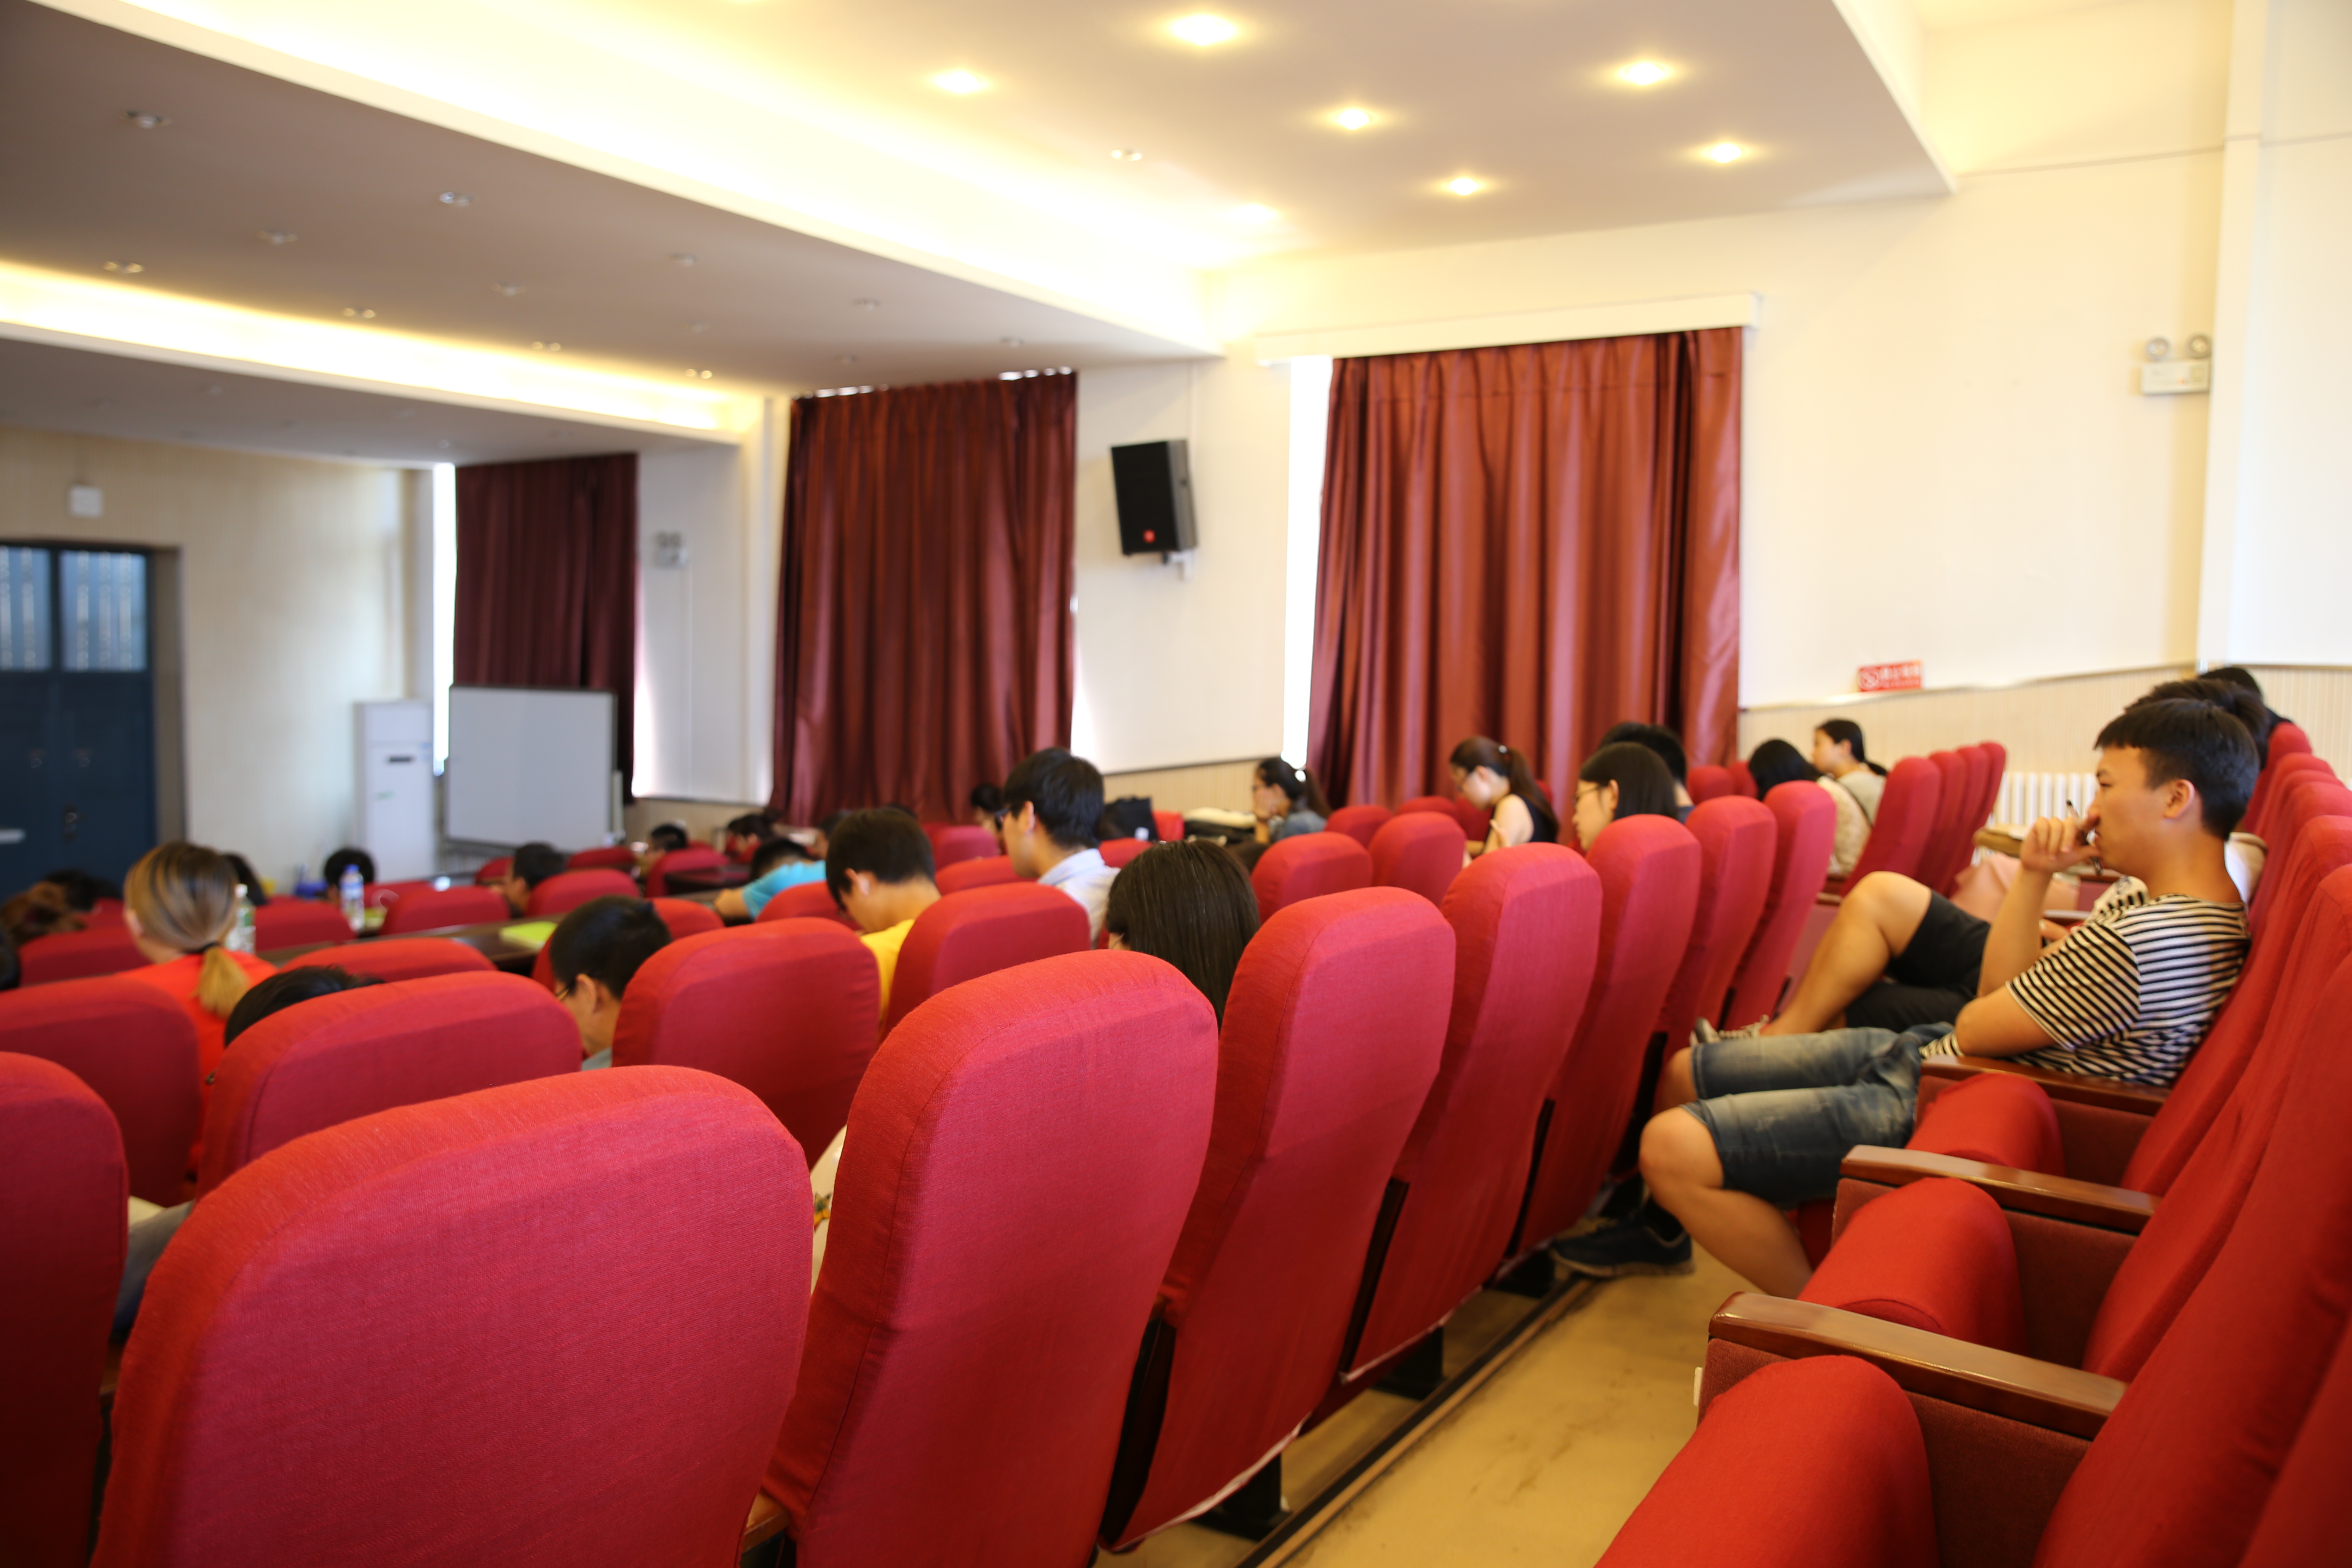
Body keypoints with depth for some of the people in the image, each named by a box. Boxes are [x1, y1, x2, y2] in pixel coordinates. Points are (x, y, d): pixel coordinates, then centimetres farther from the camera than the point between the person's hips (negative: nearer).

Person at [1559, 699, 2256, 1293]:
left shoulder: (2141, 942, -28)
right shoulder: (2146, 894, 6)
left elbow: (1977, 1029, -17)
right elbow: (2003, 992, 5)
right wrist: (2033, 875, -6)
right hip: (1923, 1053, 10)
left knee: (1673, 1146, -19)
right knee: (1684, 1072, 15)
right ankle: (1664, 1228, 42)